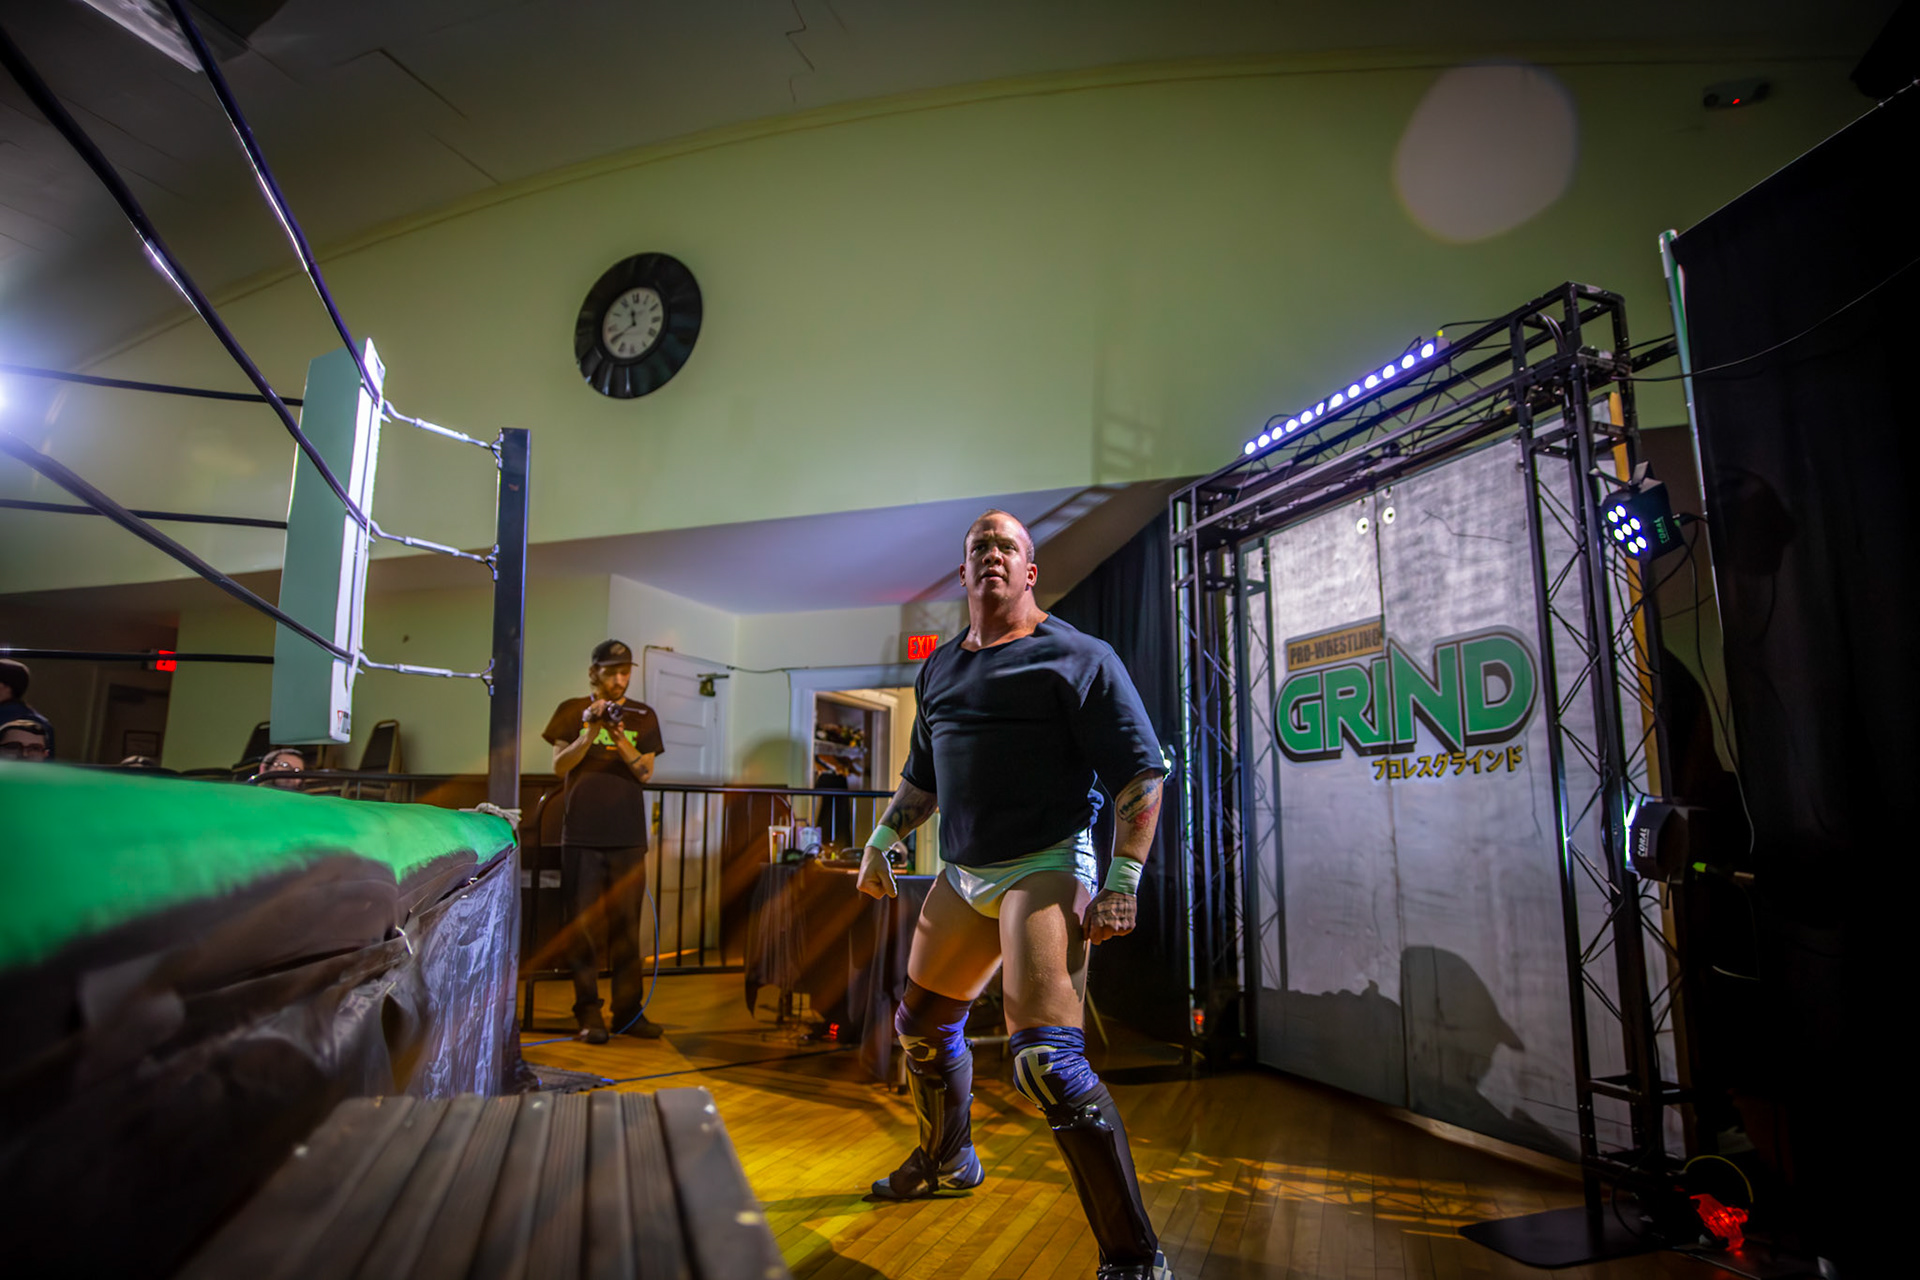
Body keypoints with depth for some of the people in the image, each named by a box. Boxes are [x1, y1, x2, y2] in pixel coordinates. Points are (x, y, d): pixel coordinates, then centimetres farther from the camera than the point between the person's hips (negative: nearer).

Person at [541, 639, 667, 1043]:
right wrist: (590, 732, -15)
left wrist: (620, 737, -15)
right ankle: (588, 1013, 9)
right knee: (581, 923, 1)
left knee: (625, 925, 3)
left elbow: (646, 772, 2)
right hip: (581, 833, -1)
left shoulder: (643, 716, 9)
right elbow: (559, 766, 0)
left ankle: (629, 1010, 10)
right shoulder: (572, 711, 7)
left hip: (627, 835, 1)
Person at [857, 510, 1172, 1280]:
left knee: (1045, 1060, -20)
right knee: (922, 1026, 21)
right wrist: (883, 839, 17)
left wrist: (1122, 883, -17)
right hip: (963, 875, 8)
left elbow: (1140, 771, -10)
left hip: (1045, 867, -7)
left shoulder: (1076, 657, -6)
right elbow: (923, 774, 26)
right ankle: (947, 1164, 48)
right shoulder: (941, 667, 15)